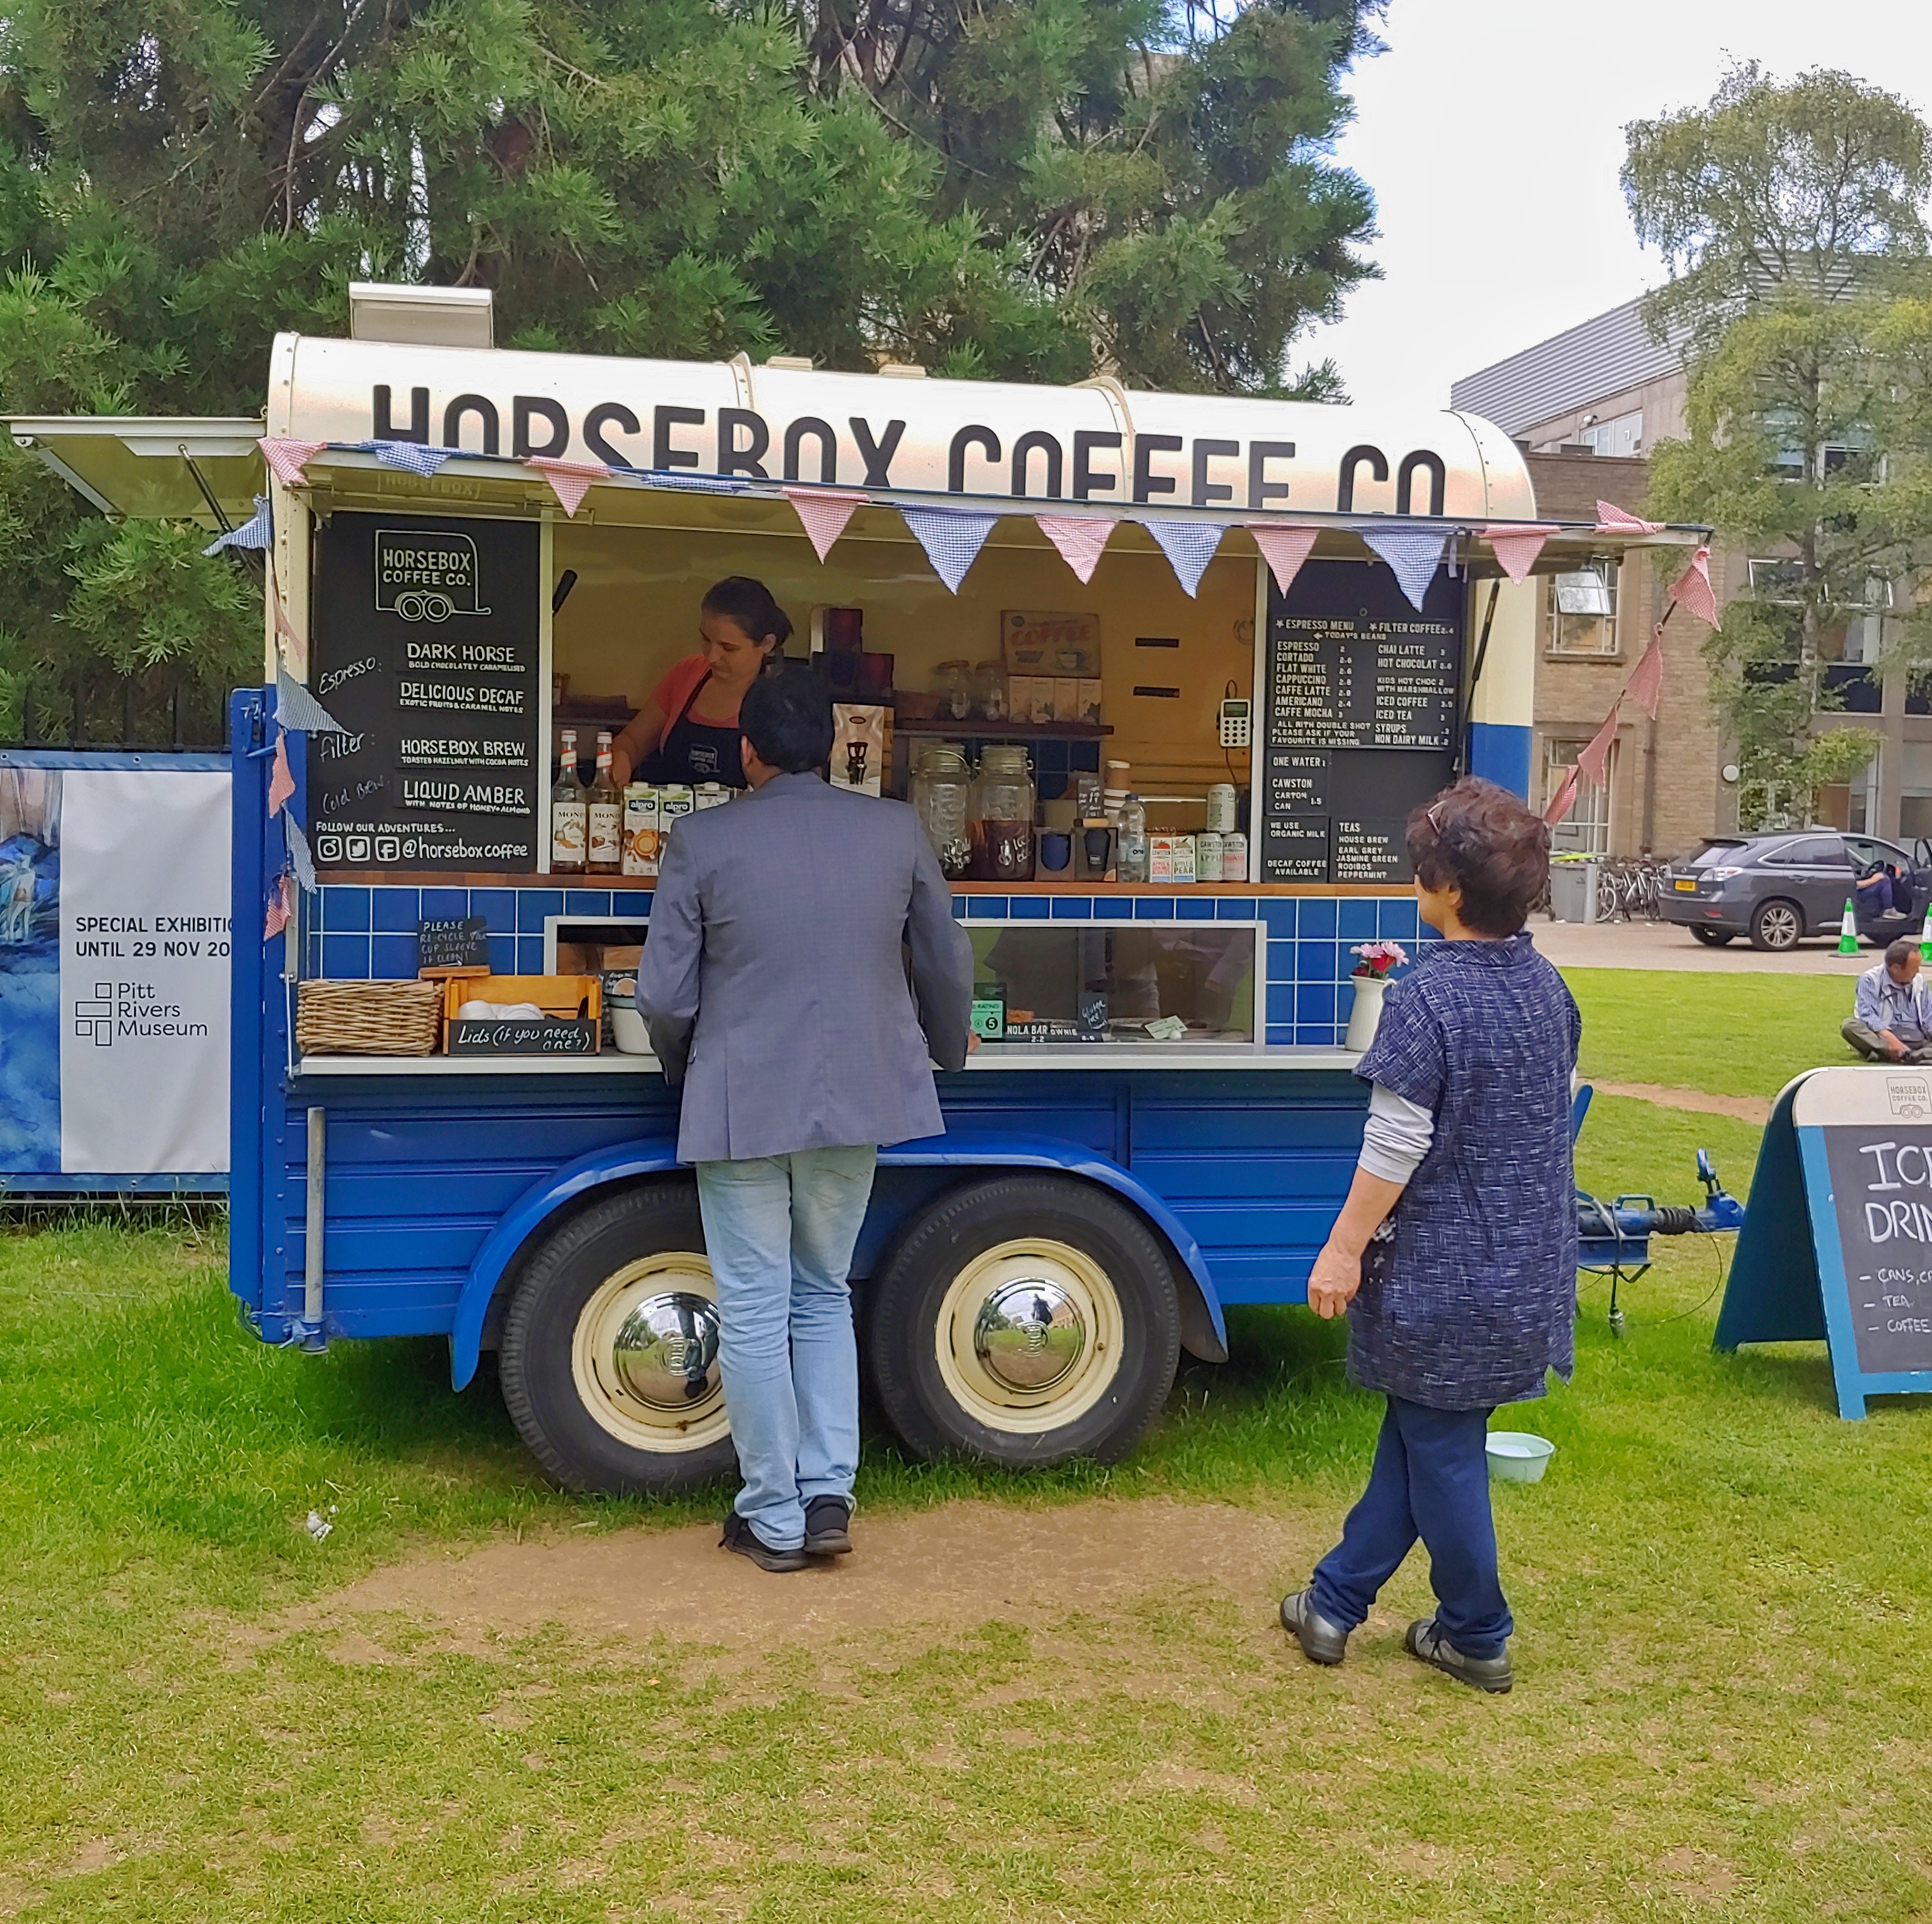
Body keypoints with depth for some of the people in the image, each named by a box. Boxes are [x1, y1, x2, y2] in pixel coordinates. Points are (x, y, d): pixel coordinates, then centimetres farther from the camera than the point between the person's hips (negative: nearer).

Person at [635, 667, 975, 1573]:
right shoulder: (896, 830, -2)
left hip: (741, 1106, -3)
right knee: (825, 1297, 19)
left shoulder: (702, 841, -9)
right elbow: (949, 967, 8)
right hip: (857, 1101, 3)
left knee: (754, 1315, 8)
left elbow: (663, 995, -7)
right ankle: (828, 1496, 16)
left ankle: (774, 1518, 17)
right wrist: (947, 1048, 27)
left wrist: (682, 1067, 14)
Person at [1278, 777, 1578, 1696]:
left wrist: (1344, 1249, -11)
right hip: (1531, 1264, 8)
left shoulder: (1426, 999, -20)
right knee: (1420, 1431, 16)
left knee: (1441, 1448, 9)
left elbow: (1396, 1148, -20)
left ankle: (1477, 1638, 22)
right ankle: (1335, 1602, 26)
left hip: (1444, 1270, -7)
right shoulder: (1548, 987, 3)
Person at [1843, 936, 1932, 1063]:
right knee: (1850, 1026, -34)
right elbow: (1868, 1015, -16)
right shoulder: (1870, 980, -1)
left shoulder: (1919, 982, 16)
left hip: (1918, 1043, 4)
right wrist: (1889, 1038, -33)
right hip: (1881, 1040, -4)